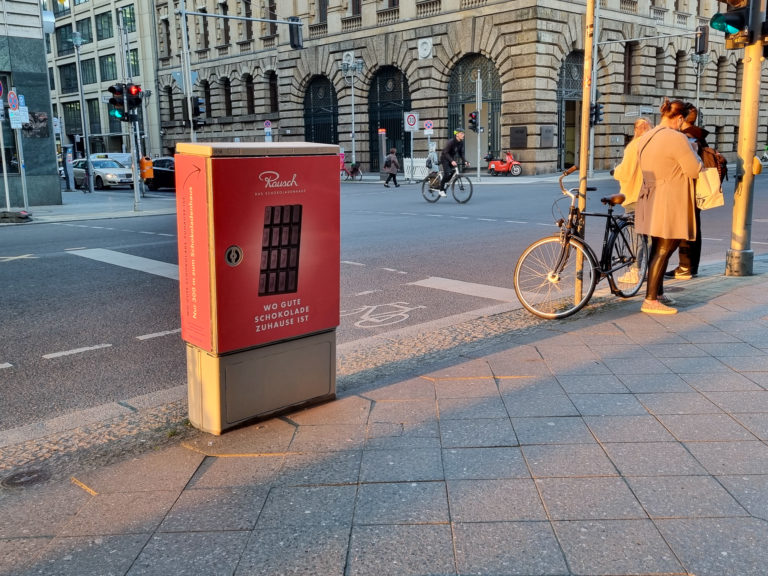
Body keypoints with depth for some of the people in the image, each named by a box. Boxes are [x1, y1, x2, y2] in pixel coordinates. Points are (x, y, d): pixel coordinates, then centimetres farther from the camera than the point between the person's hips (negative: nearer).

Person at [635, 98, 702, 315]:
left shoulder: (645, 138, 10)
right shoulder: (677, 138, -16)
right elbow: (695, 170, -14)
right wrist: (691, 150, 4)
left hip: (651, 200, 9)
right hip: (670, 204, -9)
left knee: (658, 249, 17)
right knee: (663, 251, -5)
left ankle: (658, 293, 27)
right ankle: (650, 300, -3)